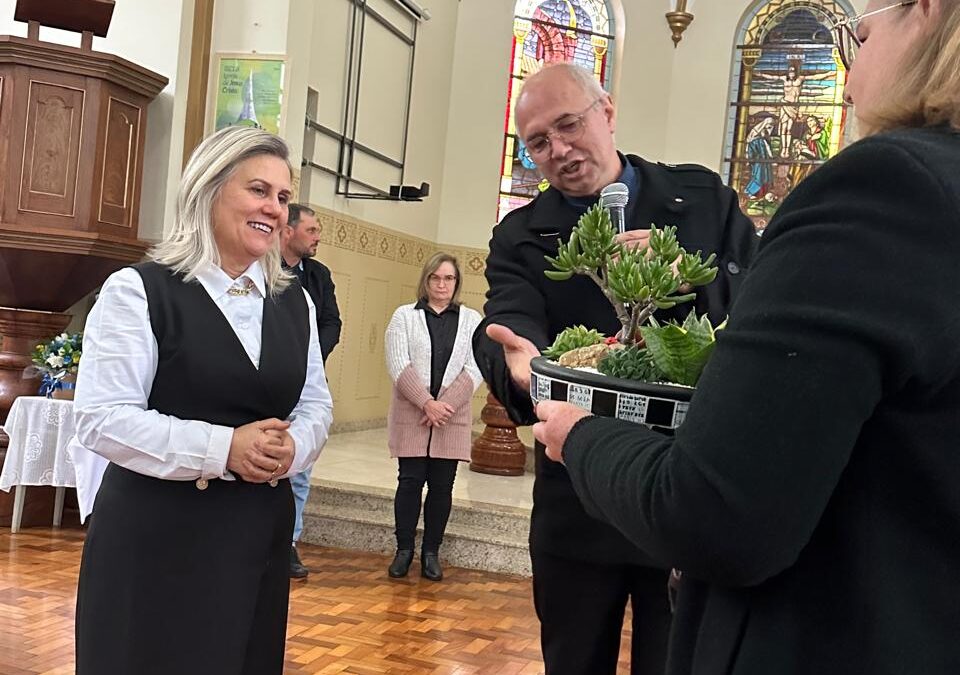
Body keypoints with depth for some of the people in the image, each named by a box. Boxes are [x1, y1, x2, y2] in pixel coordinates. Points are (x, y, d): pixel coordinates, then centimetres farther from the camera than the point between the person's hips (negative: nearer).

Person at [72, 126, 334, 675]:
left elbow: (317, 405, 12)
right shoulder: (139, 290, -8)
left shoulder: (296, 301, 10)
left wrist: (291, 448, -11)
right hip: (156, 534, -5)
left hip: (261, 531, 5)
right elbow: (103, 419, -14)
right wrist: (222, 449, -23)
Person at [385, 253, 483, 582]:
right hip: (411, 415, -1)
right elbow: (398, 365, -5)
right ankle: (404, 549, 12)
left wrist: (445, 405, -12)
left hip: (452, 417, 1)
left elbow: (475, 369, 0)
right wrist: (427, 403, -15)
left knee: (442, 486, 4)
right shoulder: (404, 316, 5)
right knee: (410, 481, 1)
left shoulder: (472, 320, 8)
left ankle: (431, 553, 14)